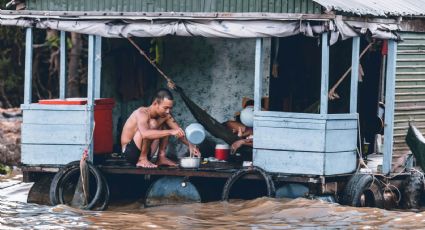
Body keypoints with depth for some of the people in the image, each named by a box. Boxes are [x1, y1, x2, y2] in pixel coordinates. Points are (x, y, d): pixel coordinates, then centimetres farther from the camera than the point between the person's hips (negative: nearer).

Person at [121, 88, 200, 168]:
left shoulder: (165, 115, -3)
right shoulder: (142, 113, -26)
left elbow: (179, 131, -1)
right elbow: (145, 134, -44)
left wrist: (190, 145, -20)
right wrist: (170, 132, -49)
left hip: (143, 151, 8)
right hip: (129, 152, -8)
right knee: (152, 123, -27)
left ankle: (161, 157, 0)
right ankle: (142, 159, -19)